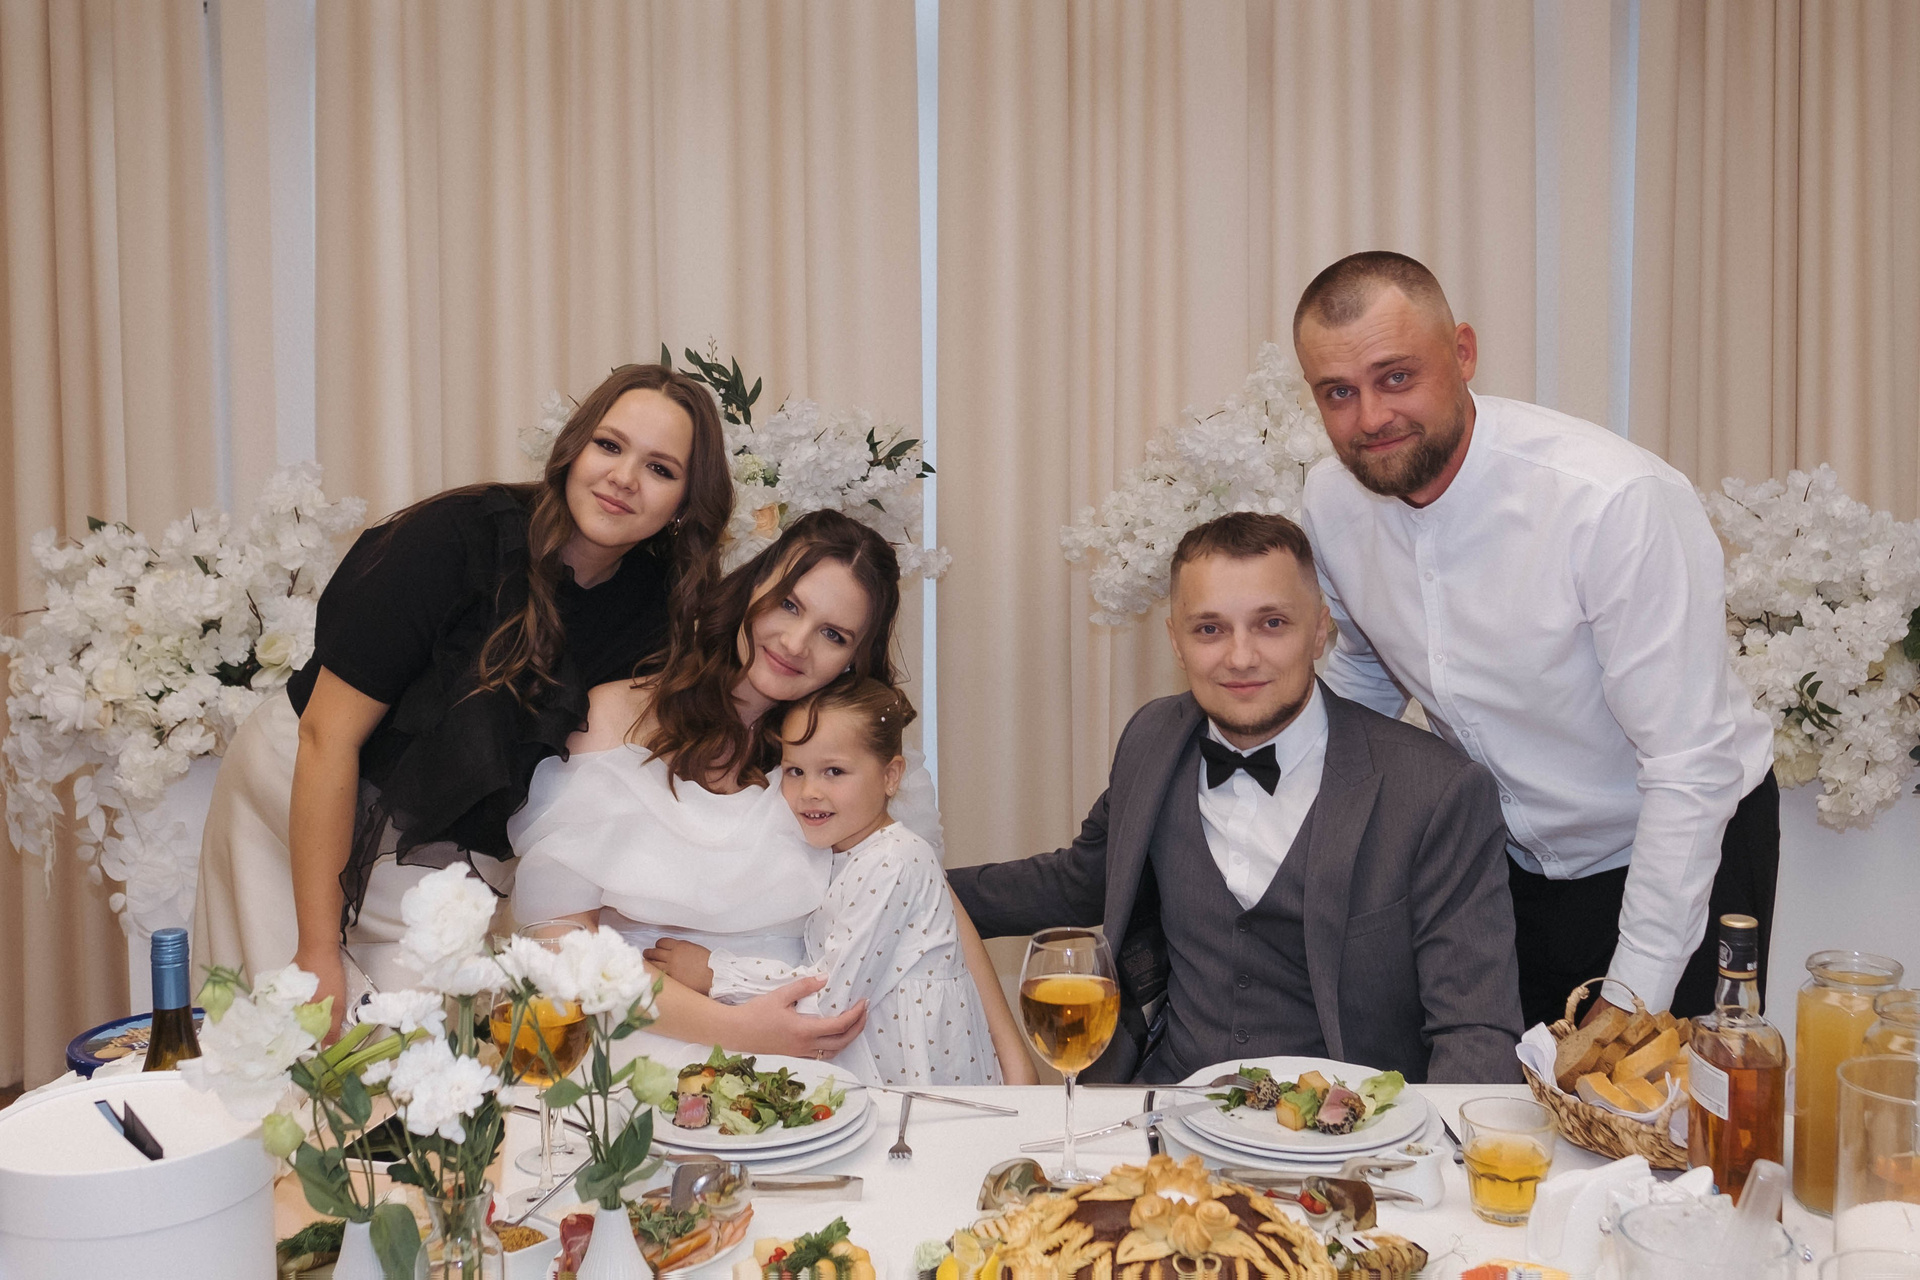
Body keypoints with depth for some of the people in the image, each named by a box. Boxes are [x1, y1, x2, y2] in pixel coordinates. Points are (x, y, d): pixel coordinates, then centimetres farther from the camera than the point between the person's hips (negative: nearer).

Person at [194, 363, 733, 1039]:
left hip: (442, 843, 4)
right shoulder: (456, 537, -23)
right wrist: (319, 953, -21)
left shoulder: (654, 609, -9)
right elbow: (329, 738, -21)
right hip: (297, 791, -3)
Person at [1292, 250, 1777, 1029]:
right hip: (1508, 861, 5)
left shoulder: (1620, 502, -29)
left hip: (1681, 853, -4)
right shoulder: (1332, 500, -10)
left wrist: (1633, 999, -24)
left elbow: (1690, 771, -26)